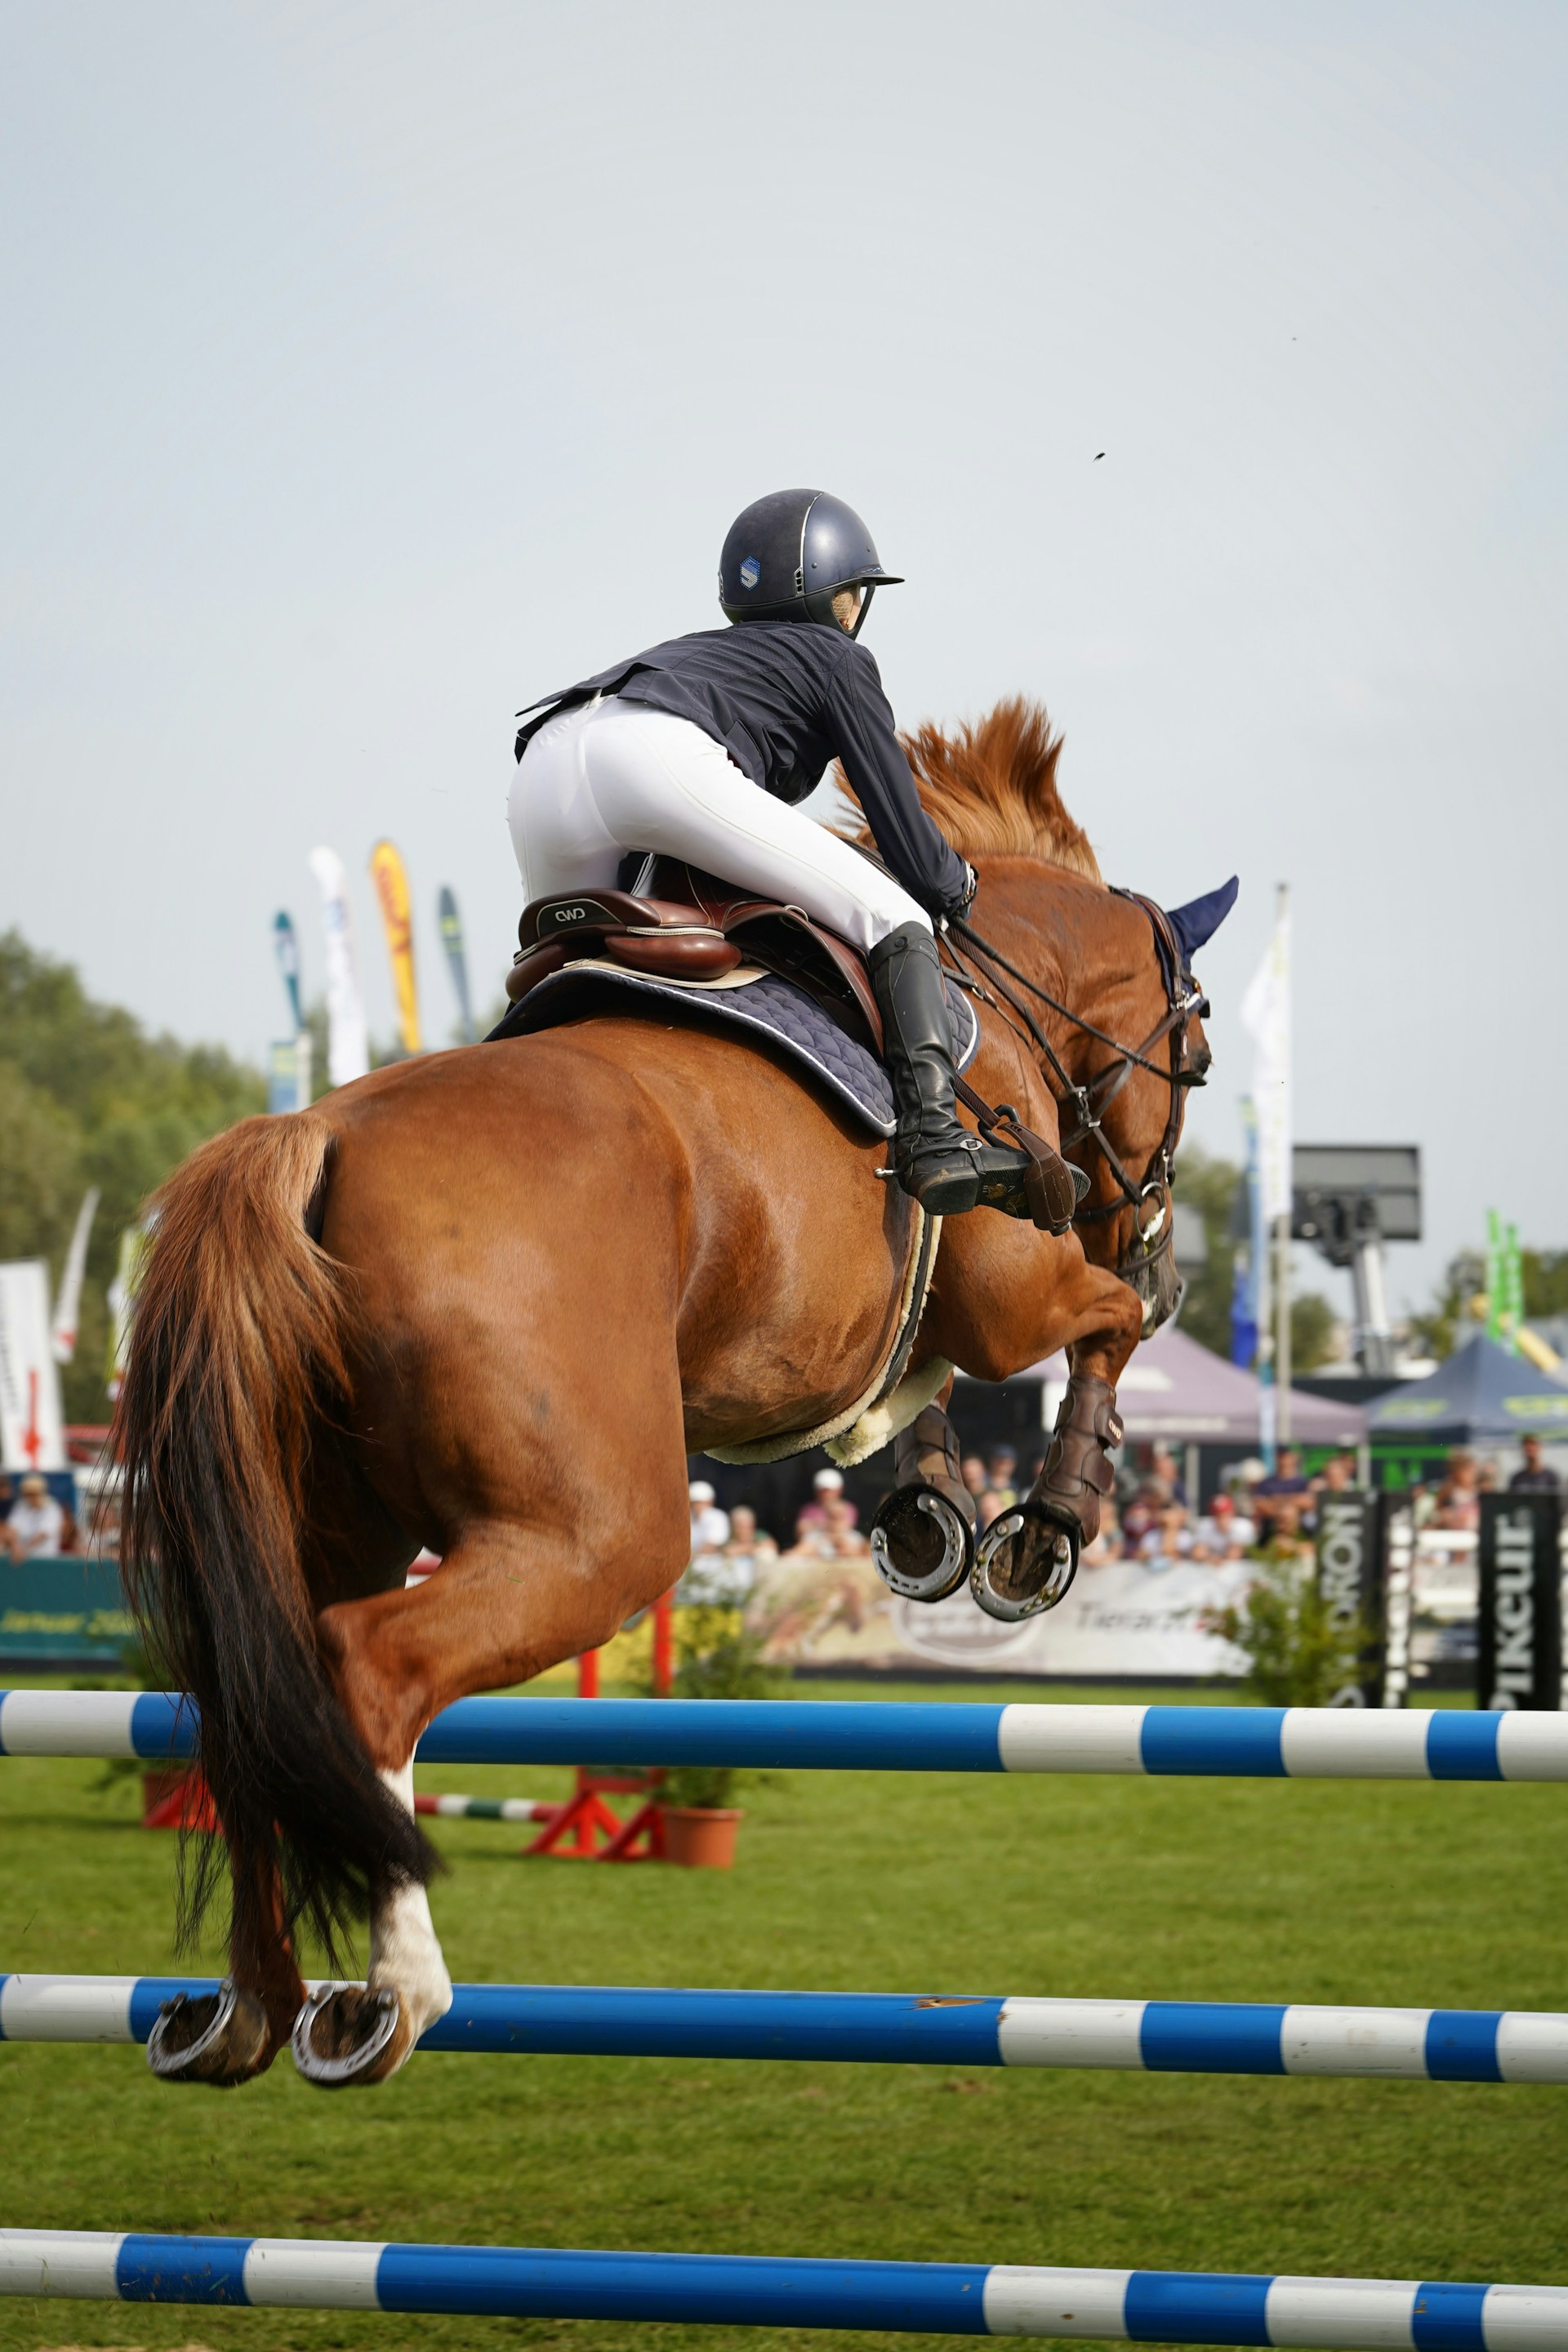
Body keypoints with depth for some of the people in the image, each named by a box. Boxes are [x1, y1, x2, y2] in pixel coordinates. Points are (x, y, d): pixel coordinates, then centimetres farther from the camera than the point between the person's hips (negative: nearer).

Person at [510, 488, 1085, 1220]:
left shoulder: (698, 650, 43)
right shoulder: (837, 658, 25)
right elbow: (914, 856, 18)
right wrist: (956, 884, 39)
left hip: (541, 773, 6)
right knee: (894, 916, 1)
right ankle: (935, 1137, -16)